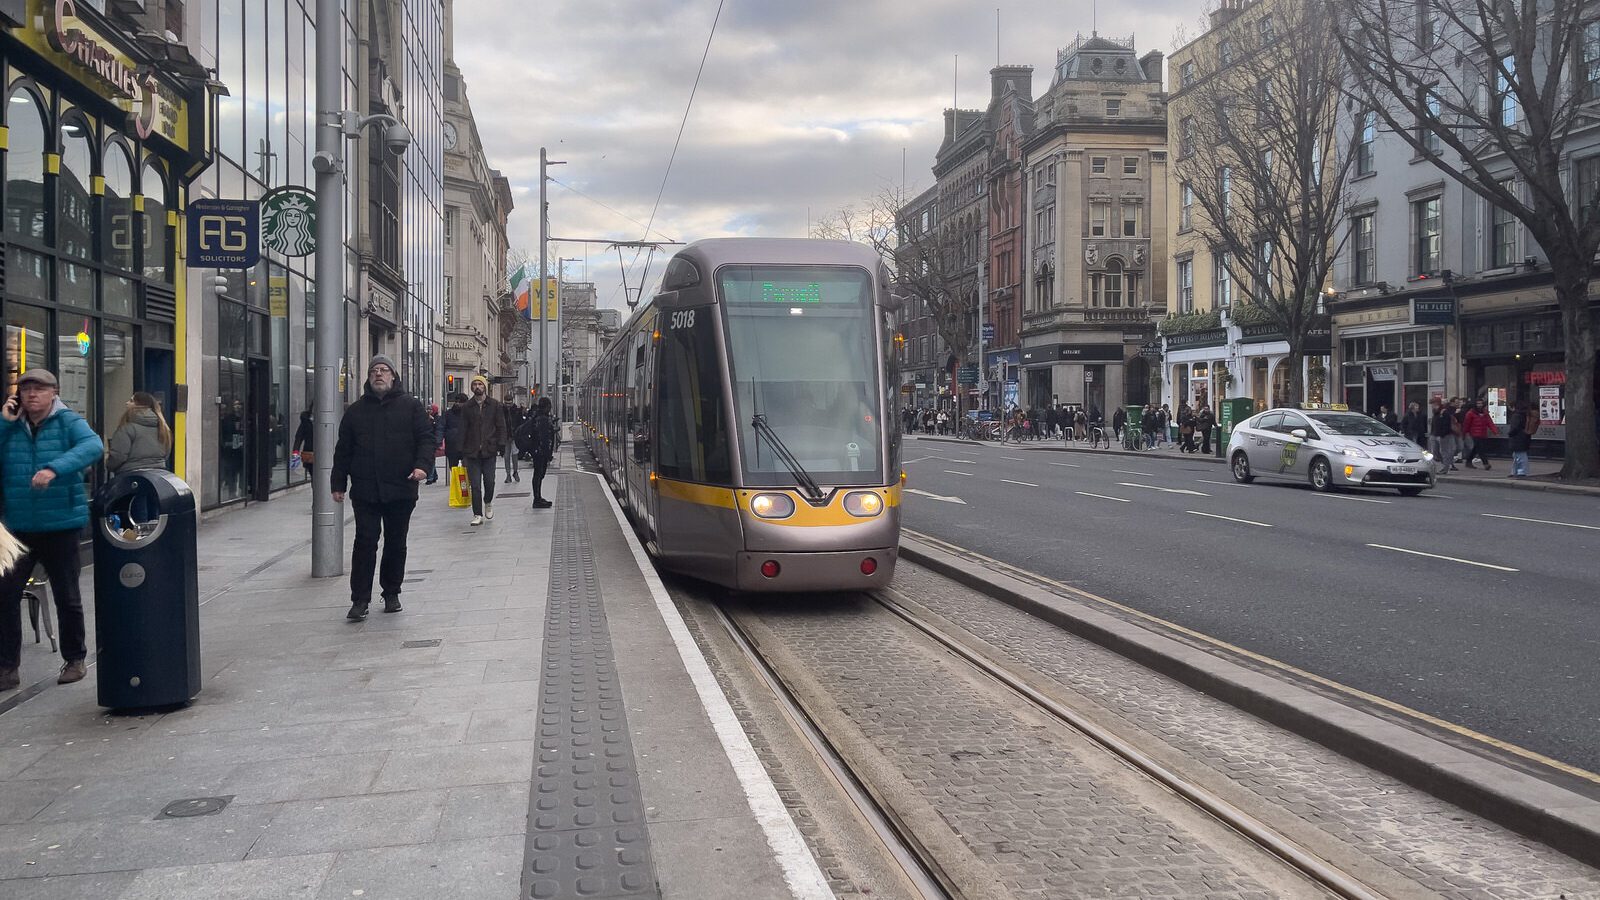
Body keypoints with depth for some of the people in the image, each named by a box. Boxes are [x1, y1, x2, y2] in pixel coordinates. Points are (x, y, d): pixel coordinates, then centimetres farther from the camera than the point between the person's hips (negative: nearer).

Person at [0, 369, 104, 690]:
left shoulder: (68, 422, -3)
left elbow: (93, 446, -22)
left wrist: (55, 468, -35)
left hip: (60, 523, -3)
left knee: (67, 596, 9)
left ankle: (75, 660, 24)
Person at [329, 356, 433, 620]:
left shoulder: (410, 406, 5)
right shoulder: (356, 410, 10)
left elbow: (426, 438, 0)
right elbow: (343, 450, 11)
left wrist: (421, 465, -17)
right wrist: (338, 484, 7)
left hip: (400, 489, 0)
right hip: (365, 491, 0)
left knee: (396, 544, 9)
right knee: (365, 543, -4)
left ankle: (391, 594, 22)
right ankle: (360, 600, -1)